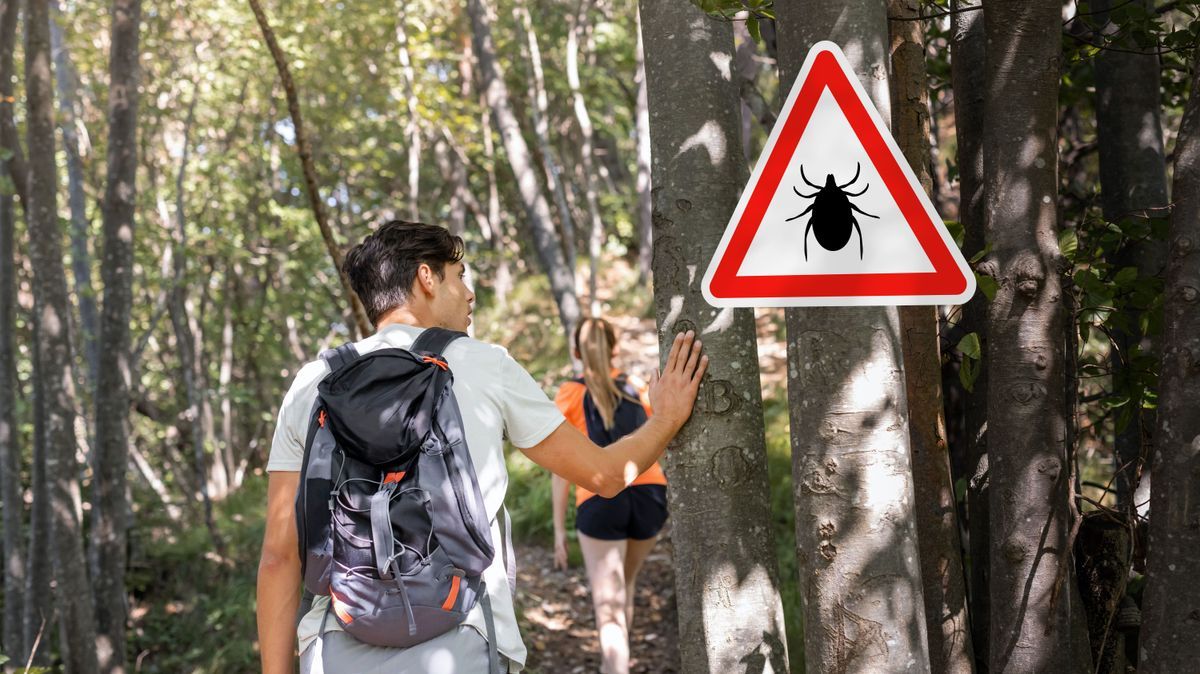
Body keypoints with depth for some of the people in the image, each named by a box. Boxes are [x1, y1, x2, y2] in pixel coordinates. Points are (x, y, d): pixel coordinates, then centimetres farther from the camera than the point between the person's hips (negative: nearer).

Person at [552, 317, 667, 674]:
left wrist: (559, 530, 7)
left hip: (600, 501, -3)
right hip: (649, 496, 3)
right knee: (625, 585, 26)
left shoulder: (569, 395, 7)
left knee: (608, 607, -4)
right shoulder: (637, 389, 15)